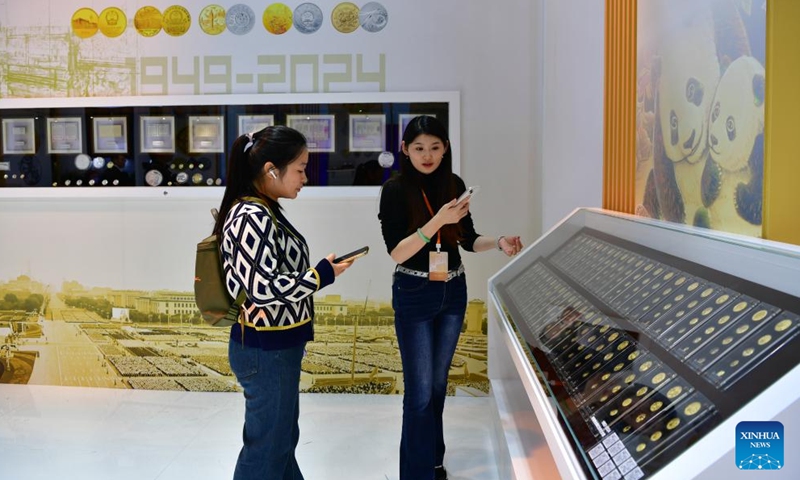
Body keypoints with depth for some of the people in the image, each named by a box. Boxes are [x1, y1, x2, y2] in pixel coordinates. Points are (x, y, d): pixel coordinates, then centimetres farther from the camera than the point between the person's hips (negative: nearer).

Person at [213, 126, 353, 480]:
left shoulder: (264, 211, 8)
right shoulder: (253, 217, -23)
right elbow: (262, 289, -27)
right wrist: (322, 275, -18)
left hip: (276, 346, 10)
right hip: (265, 351, -10)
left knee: (283, 438, 24)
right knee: (266, 448, 7)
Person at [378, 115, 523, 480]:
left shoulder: (454, 184, 1)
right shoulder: (395, 190, -12)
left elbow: (467, 239, 8)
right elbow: (397, 252, -18)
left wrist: (499, 243, -11)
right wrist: (437, 221, -29)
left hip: (453, 292, 5)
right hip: (414, 295, -4)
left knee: (438, 383, 17)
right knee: (420, 391, -1)